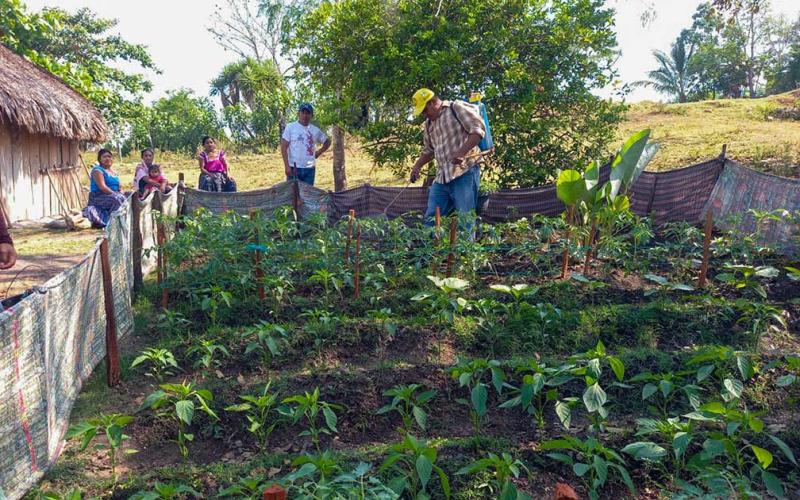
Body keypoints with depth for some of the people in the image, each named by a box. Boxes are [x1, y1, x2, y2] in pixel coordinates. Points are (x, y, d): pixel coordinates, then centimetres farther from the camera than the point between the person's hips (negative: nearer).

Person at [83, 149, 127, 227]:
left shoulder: (113, 172, 20)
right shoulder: (97, 170, -4)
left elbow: (118, 188, 17)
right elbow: (102, 187, -17)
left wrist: (121, 193, -4)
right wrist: (115, 194, -23)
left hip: (112, 196, 8)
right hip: (98, 197, -8)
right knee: (117, 199, -34)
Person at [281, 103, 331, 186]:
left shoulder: (315, 130, 8)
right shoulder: (290, 127, -1)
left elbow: (327, 142, 23)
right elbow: (284, 147, -5)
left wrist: (318, 153, 9)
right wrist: (287, 166, -12)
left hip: (310, 169, 4)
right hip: (294, 168, -3)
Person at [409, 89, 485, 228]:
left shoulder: (457, 108, -1)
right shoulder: (428, 124, 21)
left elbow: (478, 129, -10)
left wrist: (461, 153, -20)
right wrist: (417, 166, 13)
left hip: (465, 172, -7)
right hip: (441, 177, 7)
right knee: (431, 219, 4)